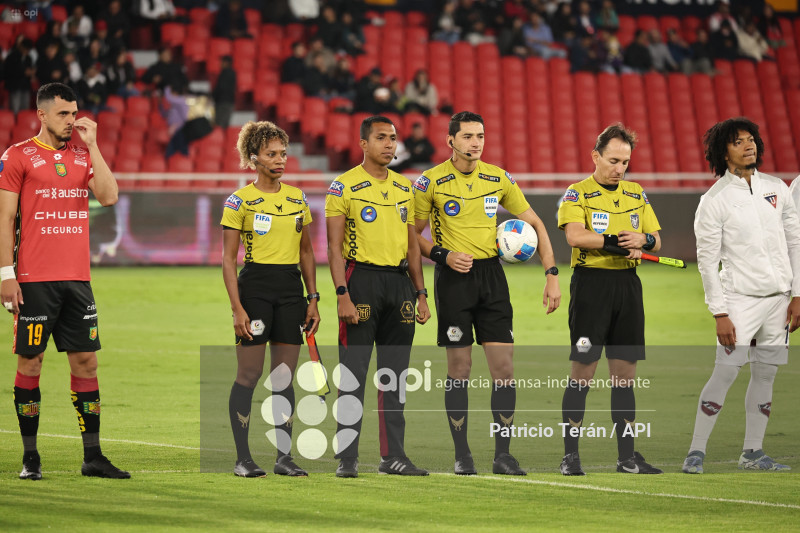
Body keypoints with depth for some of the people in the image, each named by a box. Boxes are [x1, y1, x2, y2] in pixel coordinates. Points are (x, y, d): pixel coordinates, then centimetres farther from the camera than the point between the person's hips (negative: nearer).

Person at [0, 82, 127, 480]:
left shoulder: (83, 156, 12)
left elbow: (109, 196, -3)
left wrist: (92, 145, -2)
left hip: (77, 279, 4)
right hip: (35, 280, -4)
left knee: (86, 361, 4)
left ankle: (93, 457, 8)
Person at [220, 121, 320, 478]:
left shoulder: (297, 198, 11)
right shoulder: (239, 200, -4)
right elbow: (228, 259, -5)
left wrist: (313, 299, 10)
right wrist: (237, 308, -12)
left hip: (291, 288, 5)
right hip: (255, 285, -5)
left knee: (285, 376, 5)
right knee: (249, 373, -5)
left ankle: (284, 457, 9)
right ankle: (243, 458, 0)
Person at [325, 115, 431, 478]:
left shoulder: (404, 189, 13)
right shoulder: (344, 187, -4)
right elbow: (335, 247, -8)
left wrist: (421, 294, 12)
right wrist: (342, 295, -16)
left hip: (399, 281, 6)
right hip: (361, 276, -5)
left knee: (394, 373, 7)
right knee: (353, 374, -5)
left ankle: (392, 455, 12)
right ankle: (346, 458, -2)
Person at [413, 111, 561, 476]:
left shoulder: (499, 178, 5)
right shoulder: (431, 182, -3)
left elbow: (534, 224, 11)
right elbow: (412, 234, 3)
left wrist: (552, 274, 3)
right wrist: (442, 255, -14)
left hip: (491, 274, 3)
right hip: (454, 277, -3)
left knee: (504, 366, -3)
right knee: (459, 369, -1)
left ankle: (503, 455, 3)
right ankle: (462, 455, 8)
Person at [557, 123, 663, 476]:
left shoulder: (636, 194, 14)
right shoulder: (577, 194, -3)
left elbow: (655, 240, 13)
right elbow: (575, 235, -19)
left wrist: (643, 240, -10)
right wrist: (618, 241, -22)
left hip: (627, 284, 5)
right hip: (591, 284, -5)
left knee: (625, 373, 7)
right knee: (582, 371, -5)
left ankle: (627, 456, 11)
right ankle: (570, 456, 0)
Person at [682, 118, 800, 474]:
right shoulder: (714, 201, -6)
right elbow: (707, 261, -7)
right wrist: (719, 314, -12)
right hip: (740, 298, -5)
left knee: (765, 375, 7)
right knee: (725, 374, -11)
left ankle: (753, 452, 15)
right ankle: (696, 452, -6)